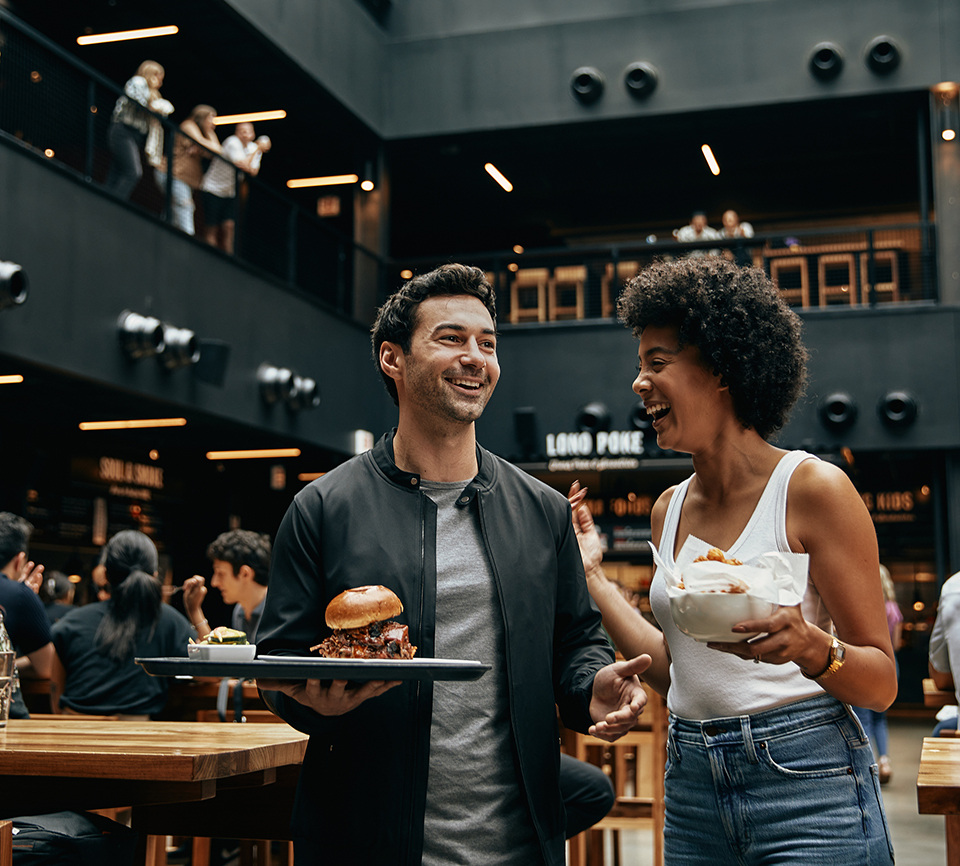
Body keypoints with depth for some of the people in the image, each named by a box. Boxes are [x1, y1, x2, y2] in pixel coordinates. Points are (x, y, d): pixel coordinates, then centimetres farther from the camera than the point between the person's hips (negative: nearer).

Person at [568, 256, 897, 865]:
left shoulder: (814, 488, -9)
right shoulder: (670, 509, 8)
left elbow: (881, 685, -8)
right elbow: (677, 674, 10)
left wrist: (809, 646, -27)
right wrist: (593, 576, 10)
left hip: (807, 790, -5)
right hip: (691, 787, 6)